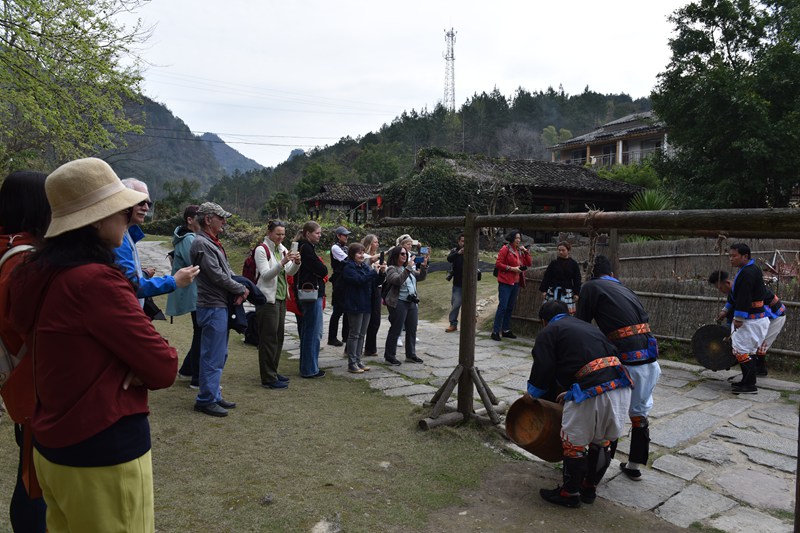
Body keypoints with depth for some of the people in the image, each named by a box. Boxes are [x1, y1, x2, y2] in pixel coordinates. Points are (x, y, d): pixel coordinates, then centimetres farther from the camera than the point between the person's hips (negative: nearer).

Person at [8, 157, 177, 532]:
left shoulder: (36, 276, 1)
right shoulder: (96, 280, -24)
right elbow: (163, 368, -21)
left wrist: (131, 365, -7)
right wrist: (141, 366, 0)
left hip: (52, 445, 8)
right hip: (105, 452, -8)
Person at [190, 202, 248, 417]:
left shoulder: (213, 243, 16)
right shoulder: (202, 244, -15)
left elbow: (227, 272, 15)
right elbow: (217, 275, -20)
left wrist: (238, 291, -3)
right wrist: (241, 289, -8)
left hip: (220, 306, 10)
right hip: (212, 307, -10)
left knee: (219, 355, 16)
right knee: (212, 356, -4)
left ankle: (214, 396, 25)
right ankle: (206, 400, 6)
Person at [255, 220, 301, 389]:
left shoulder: (282, 249, 11)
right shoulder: (261, 250, -11)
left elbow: (290, 272, 3)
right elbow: (266, 274, -20)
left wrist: (296, 262, -18)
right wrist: (282, 262, -31)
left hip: (281, 297, 8)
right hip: (267, 298, -8)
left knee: (278, 336, 14)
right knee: (269, 338, -5)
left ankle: (272, 372, 25)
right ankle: (268, 378, 1)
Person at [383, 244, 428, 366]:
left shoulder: (408, 268, 16)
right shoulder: (391, 269, -7)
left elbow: (421, 277, 15)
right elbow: (398, 280, -25)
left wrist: (424, 266, 0)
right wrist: (408, 268, -27)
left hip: (412, 302, 8)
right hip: (399, 303, -8)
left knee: (412, 330, 12)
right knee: (395, 330, -2)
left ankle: (410, 354, 23)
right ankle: (389, 356, 8)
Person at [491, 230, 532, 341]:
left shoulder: (520, 250, 16)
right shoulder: (505, 249, -6)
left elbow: (528, 264, 15)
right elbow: (498, 264, -11)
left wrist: (526, 251, 3)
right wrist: (512, 268, -16)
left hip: (516, 282, 7)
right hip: (505, 282, -7)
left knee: (510, 307, 12)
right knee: (503, 306, -10)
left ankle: (506, 330, 21)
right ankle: (495, 331, -6)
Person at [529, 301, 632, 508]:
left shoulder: (548, 332, 8)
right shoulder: (587, 327, 30)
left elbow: (543, 372, 0)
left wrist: (531, 394, 23)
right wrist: (571, 393, 34)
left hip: (593, 391, -8)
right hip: (621, 387, 8)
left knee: (574, 443, 11)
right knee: (601, 442, 23)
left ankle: (570, 493, 25)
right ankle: (589, 489, 38)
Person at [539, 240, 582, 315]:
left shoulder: (573, 264, 2)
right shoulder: (554, 263, 4)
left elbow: (577, 280, 3)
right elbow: (546, 277, 6)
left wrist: (576, 293, -2)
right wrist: (544, 290, 1)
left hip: (567, 292, -1)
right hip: (553, 291, 1)